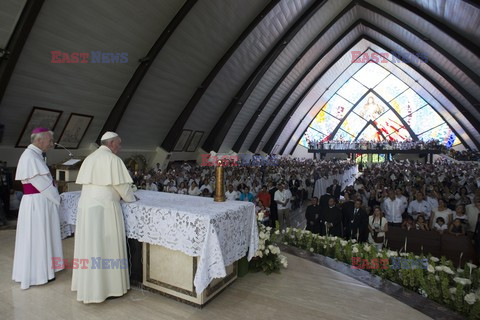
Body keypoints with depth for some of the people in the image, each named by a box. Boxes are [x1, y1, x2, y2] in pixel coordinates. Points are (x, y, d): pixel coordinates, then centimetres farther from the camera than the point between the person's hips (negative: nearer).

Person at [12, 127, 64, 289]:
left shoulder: (36, 155, 12)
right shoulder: (30, 156, -18)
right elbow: (42, 184, -18)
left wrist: (55, 196, 1)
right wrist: (56, 198, -7)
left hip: (42, 202, 9)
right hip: (37, 203, -9)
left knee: (41, 237, 17)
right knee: (37, 237, 2)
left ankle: (42, 269, 30)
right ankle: (35, 274, 16)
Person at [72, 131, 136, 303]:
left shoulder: (89, 158, 13)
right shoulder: (113, 159, -11)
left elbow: (87, 183, 15)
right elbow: (122, 185, -10)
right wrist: (131, 198, 9)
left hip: (86, 205, 8)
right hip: (104, 207, -8)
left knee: (89, 244, 15)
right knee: (107, 246, 2)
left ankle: (87, 285, 27)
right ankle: (108, 287, 13)